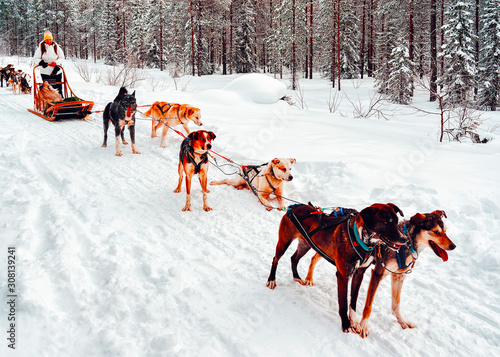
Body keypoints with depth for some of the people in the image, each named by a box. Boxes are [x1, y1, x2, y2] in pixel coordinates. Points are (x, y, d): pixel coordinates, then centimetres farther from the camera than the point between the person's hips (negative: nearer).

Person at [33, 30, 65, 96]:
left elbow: (61, 57, 6)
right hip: (45, 72, -1)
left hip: (56, 71, 1)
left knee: (58, 88, 1)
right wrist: (41, 62, -18)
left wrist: (56, 62, -13)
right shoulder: (41, 47, 1)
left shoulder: (56, 47, 3)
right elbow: (36, 58, 4)